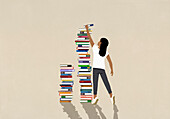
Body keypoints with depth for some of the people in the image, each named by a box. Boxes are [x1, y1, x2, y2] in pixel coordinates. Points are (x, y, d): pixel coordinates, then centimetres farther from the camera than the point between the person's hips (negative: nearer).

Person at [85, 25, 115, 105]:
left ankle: (95, 97, -6)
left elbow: (89, 38, 1)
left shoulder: (95, 47, -4)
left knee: (95, 83, 0)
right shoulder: (106, 52, 4)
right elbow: (110, 62, 4)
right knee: (106, 83, 6)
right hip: (102, 69, 3)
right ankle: (111, 95, -4)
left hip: (95, 68, -3)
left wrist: (87, 29, 10)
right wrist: (112, 70, 16)